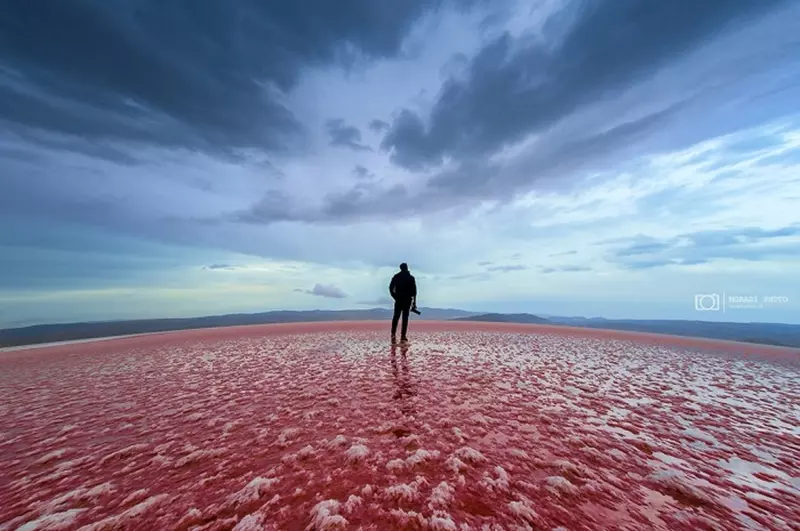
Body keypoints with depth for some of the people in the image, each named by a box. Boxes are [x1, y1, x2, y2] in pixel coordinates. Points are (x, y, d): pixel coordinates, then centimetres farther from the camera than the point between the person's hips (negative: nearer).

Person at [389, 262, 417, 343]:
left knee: (396, 317, 10)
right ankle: (403, 336, 2)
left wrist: (395, 297, 9)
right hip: (407, 300, -1)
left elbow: (391, 288, -1)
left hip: (398, 300, 1)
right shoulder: (411, 277, -1)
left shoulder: (396, 276, 3)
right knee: (405, 318, 3)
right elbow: (414, 290, -5)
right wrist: (414, 301, 0)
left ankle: (393, 334, 0)